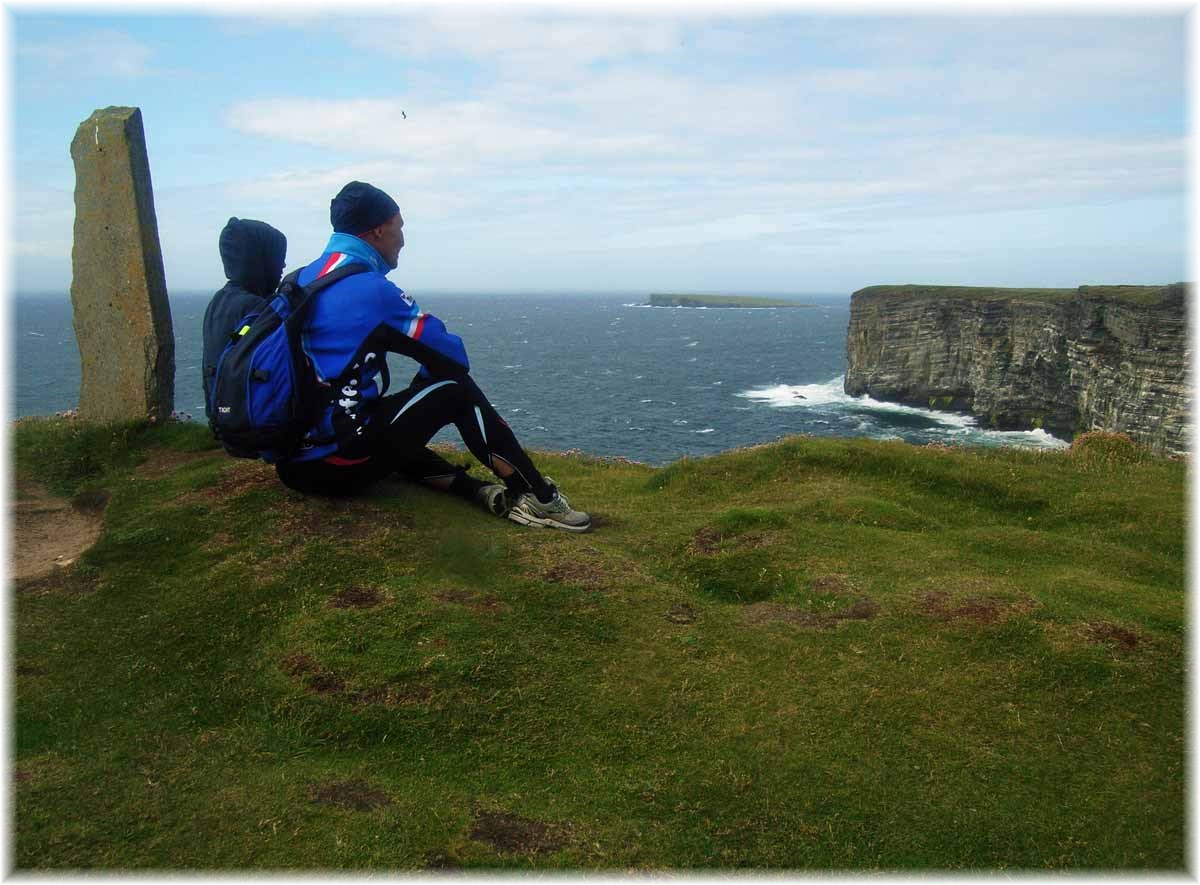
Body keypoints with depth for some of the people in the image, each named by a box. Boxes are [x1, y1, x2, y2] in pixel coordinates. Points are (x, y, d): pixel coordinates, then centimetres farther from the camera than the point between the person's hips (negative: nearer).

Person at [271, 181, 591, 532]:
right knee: (456, 388, 3)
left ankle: (482, 492, 13)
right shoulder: (371, 289, -12)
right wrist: (424, 383, 19)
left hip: (289, 457, 8)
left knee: (393, 431, 32)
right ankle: (540, 498, 9)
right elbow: (453, 356, -3)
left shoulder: (301, 280, 12)